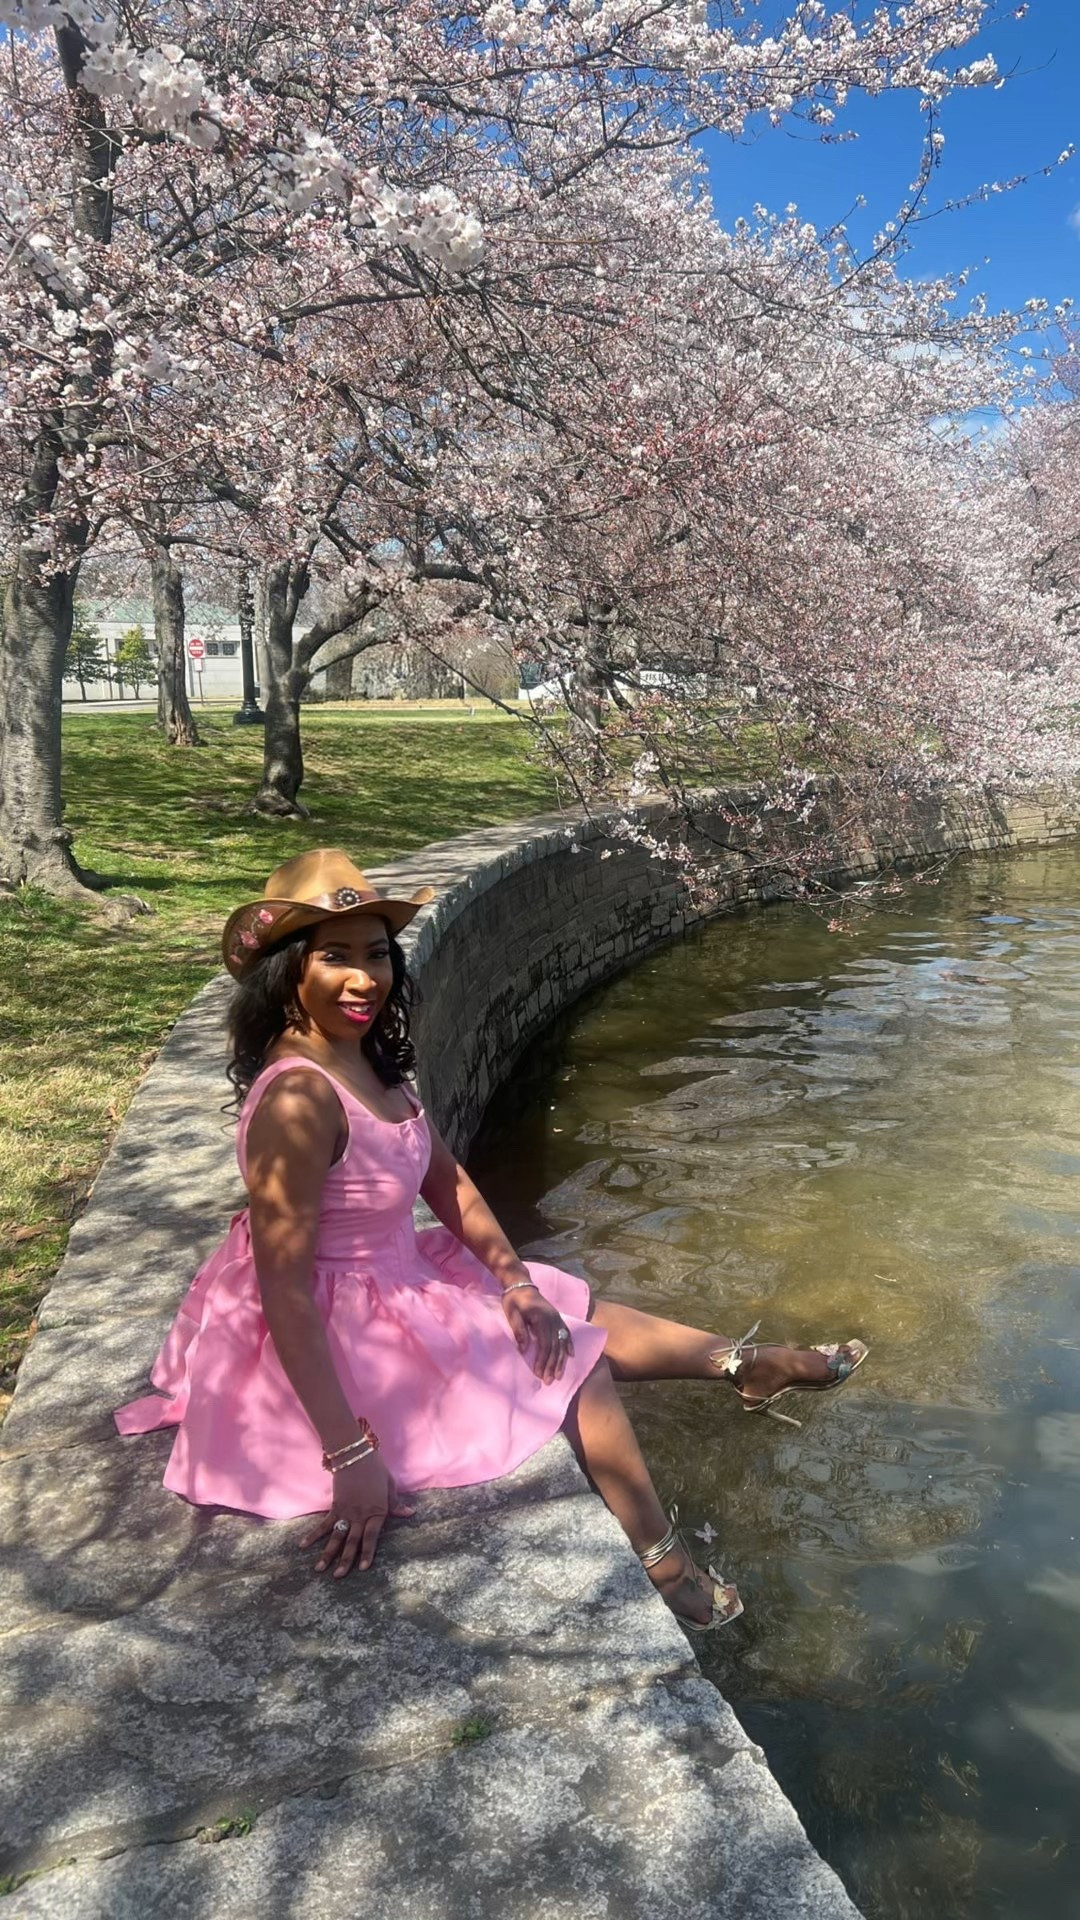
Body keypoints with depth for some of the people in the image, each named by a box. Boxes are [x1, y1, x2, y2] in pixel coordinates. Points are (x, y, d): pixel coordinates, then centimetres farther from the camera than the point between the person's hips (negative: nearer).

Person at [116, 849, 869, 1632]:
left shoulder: (374, 1060, -3)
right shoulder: (298, 1099, -31)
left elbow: (447, 1179, 6)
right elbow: (284, 1293, -30)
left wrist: (516, 1282, -4)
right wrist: (349, 1456, -28)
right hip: (339, 1341, -8)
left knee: (561, 1322, 16)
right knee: (577, 1362, 5)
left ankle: (748, 1364, 36)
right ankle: (666, 1568, 26)